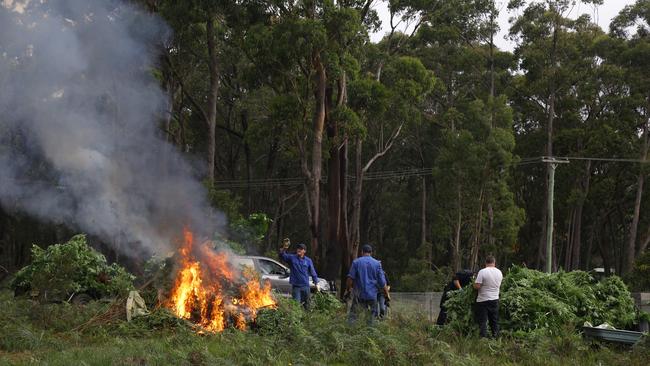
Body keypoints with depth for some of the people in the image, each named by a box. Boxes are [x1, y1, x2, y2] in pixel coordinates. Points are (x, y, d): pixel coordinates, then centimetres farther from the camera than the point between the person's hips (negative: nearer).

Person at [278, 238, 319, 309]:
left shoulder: (308, 260, 5)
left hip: (305, 286, 2)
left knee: (306, 304, 10)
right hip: (295, 286, -2)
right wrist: (284, 248, -32)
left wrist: (316, 283, 8)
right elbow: (282, 256, -13)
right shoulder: (292, 258, 1)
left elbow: (313, 273, 10)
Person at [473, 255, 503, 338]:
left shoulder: (482, 272, -16)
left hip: (483, 300, -5)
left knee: (482, 321, 1)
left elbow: (477, 286, -19)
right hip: (495, 299, 5)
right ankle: (495, 337, 16)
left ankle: (483, 337, -3)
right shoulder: (499, 272, 3)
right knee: (494, 321, 14)